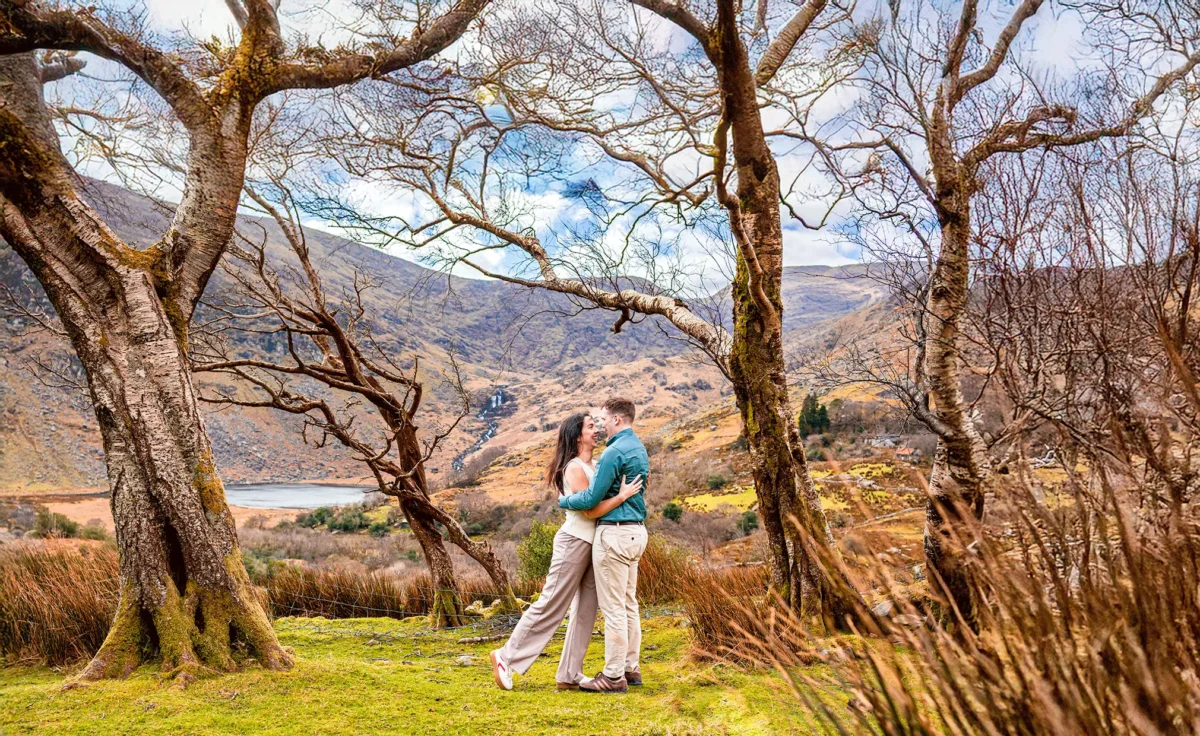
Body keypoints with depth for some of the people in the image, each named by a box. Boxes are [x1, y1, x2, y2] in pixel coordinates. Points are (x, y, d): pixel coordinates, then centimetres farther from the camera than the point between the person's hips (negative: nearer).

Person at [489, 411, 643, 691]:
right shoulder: (575, 468, -13)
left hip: (592, 543, 9)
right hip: (575, 540, -9)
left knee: (586, 611, 8)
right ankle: (507, 657, 10)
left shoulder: (594, 466, 13)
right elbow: (590, 510, -18)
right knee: (551, 605, -3)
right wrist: (623, 495, -18)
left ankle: (569, 675, 14)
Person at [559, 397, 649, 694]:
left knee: (613, 608, -3)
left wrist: (563, 501, 1)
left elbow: (592, 498, -17)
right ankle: (630, 668, 23)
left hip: (615, 533, -10)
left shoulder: (615, 451, -17)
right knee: (628, 604, 15)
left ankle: (614, 676, 4)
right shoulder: (639, 448, 13)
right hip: (635, 532, 10)